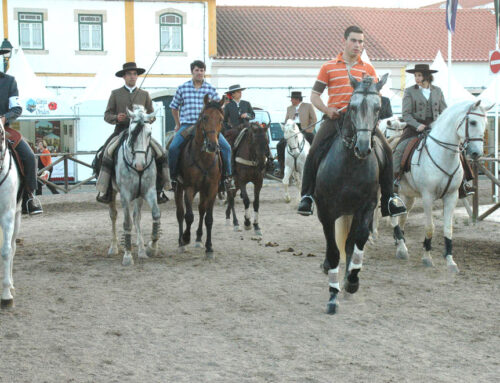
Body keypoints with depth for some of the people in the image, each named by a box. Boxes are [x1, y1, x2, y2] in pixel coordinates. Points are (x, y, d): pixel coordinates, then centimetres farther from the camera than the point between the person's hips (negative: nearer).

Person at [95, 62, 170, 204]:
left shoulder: (144, 94, 16)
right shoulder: (116, 94, 12)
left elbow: (151, 114, 17)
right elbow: (107, 115, 9)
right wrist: (116, 118, -13)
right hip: (121, 130, -1)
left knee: (161, 153, -18)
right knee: (107, 152, -26)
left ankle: (159, 189, -10)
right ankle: (104, 191, -19)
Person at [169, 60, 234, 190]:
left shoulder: (211, 89, 7)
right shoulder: (183, 88, 7)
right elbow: (174, 107, 18)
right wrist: (178, 124, 17)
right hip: (187, 125, -1)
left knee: (226, 147, -14)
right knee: (173, 147, -23)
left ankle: (228, 176, 3)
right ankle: (173, 177, -4)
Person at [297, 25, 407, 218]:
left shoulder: (368, 69, 13)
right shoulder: (329, 67, 9)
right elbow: (314, 95, 8)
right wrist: (327, 110, -10)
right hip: (335, 118, -1)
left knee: (386, 150, -14)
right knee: (315, 151, -22)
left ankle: (388, 198, -4)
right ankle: (307, 196, -8)